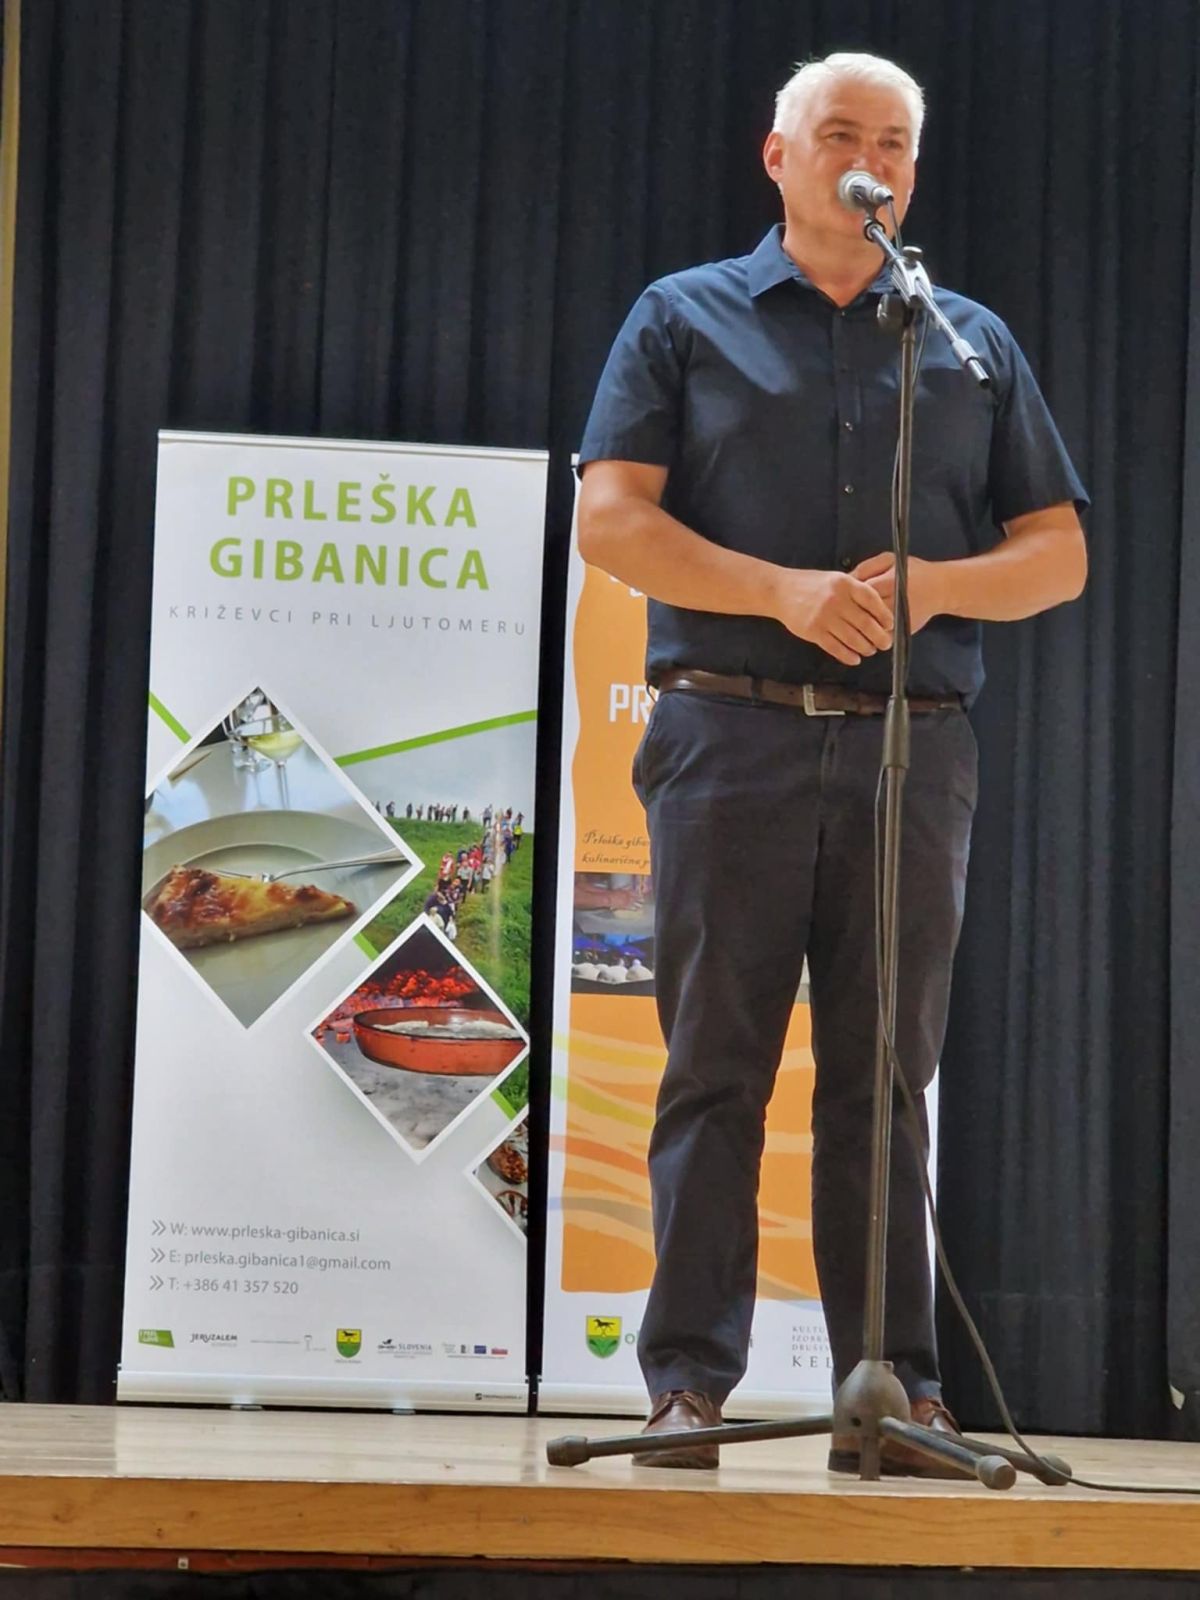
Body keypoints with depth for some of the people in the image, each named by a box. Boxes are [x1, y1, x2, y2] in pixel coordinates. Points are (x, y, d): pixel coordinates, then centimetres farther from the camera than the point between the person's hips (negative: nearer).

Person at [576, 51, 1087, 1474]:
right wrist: (785, 592, -13)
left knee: (883, 1077, 1)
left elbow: (1056, 554, 14)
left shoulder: (973, 343, 17)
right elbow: (611, 519, 0)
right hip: (731, 734, -2)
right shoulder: (686, 319, 11)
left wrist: (933, 584, -7)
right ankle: (689, 1381, 0)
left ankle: (894, 1385, 3)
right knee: (716, 1067, -2)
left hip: (913, 752, 2)